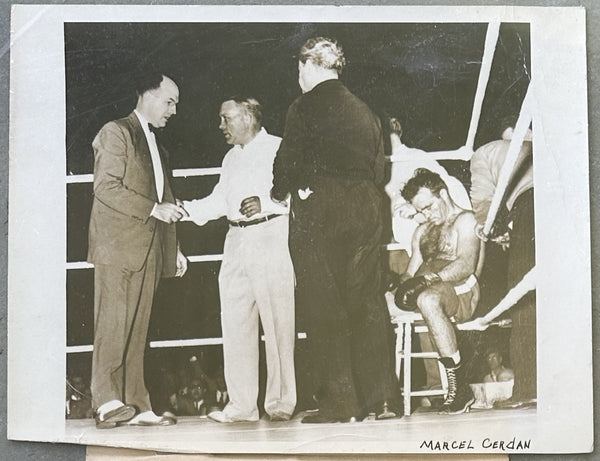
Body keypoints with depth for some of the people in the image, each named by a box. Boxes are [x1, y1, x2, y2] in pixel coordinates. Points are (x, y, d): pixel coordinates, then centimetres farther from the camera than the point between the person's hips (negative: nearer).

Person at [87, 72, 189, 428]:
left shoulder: (158, 148, 24)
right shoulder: (116, 133, -1)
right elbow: (106, 187, -13)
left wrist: (175, 249, 19)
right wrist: (154, 209, -16)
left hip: (150, 248, 7)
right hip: (118, 244, -7)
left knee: (137, 329, 5)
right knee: (113, 324, -9)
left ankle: (136, 405, 4)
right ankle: (108, 402, -8)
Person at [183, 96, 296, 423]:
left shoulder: (278, 148, 0)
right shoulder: (231, 158, 23)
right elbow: (220, 200, 22)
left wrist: (265, 203, -20)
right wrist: (183, 209, 11)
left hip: (270, 236, -7)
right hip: (236, 242, 7)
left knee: (277, 323, -5)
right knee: (235, 324, 5)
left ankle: (280, 402, 2)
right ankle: (241, 405, 10)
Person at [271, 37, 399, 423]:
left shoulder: (304, 108, -6)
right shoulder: (364, 111, 11)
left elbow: (289, 162, -7)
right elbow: (379, 167, 12)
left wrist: (280, 195, 12)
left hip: (319, 212, -6)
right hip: (366, 210, 6)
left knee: (324, 304, 0)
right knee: (369, 300, 8)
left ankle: (338, 402, 0)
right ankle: (380, 397, 10)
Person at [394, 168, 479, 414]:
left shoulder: (465, 220, 5)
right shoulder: (422, 230, 28)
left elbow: (466, 265, -12)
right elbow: (412, 270, 19)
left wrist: (427, 279, -25)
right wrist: (405, 284, -6)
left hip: (462, 294, -7)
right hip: (431, 292, 7)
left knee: (428, 299, -38)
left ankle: (459, 385, -33)